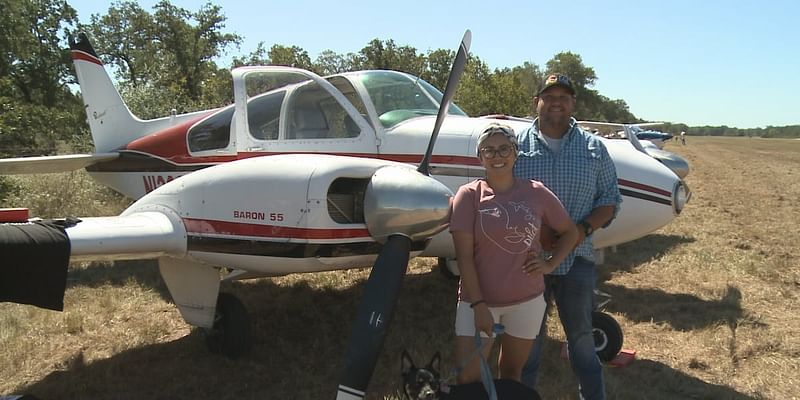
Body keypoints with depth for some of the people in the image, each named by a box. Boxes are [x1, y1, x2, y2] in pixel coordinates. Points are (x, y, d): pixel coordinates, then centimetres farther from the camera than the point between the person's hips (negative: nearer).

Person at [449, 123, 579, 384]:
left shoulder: (536, 193, 0)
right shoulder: (469, 195, -7)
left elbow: (570, 231, 13)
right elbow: (464, 256, -10)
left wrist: (550, 264, -1)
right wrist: (478, 305, -15)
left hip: (527, 301, 2)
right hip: (478, 300, -2)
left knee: (511, 373, 17)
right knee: (467, 379, -3)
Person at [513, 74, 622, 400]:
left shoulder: (593, 148, 5)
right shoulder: (516, 145, -1)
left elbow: (610, 200, 6)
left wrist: (584, 229, -11)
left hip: (577, 259, 1)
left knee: (582, 338, 15)